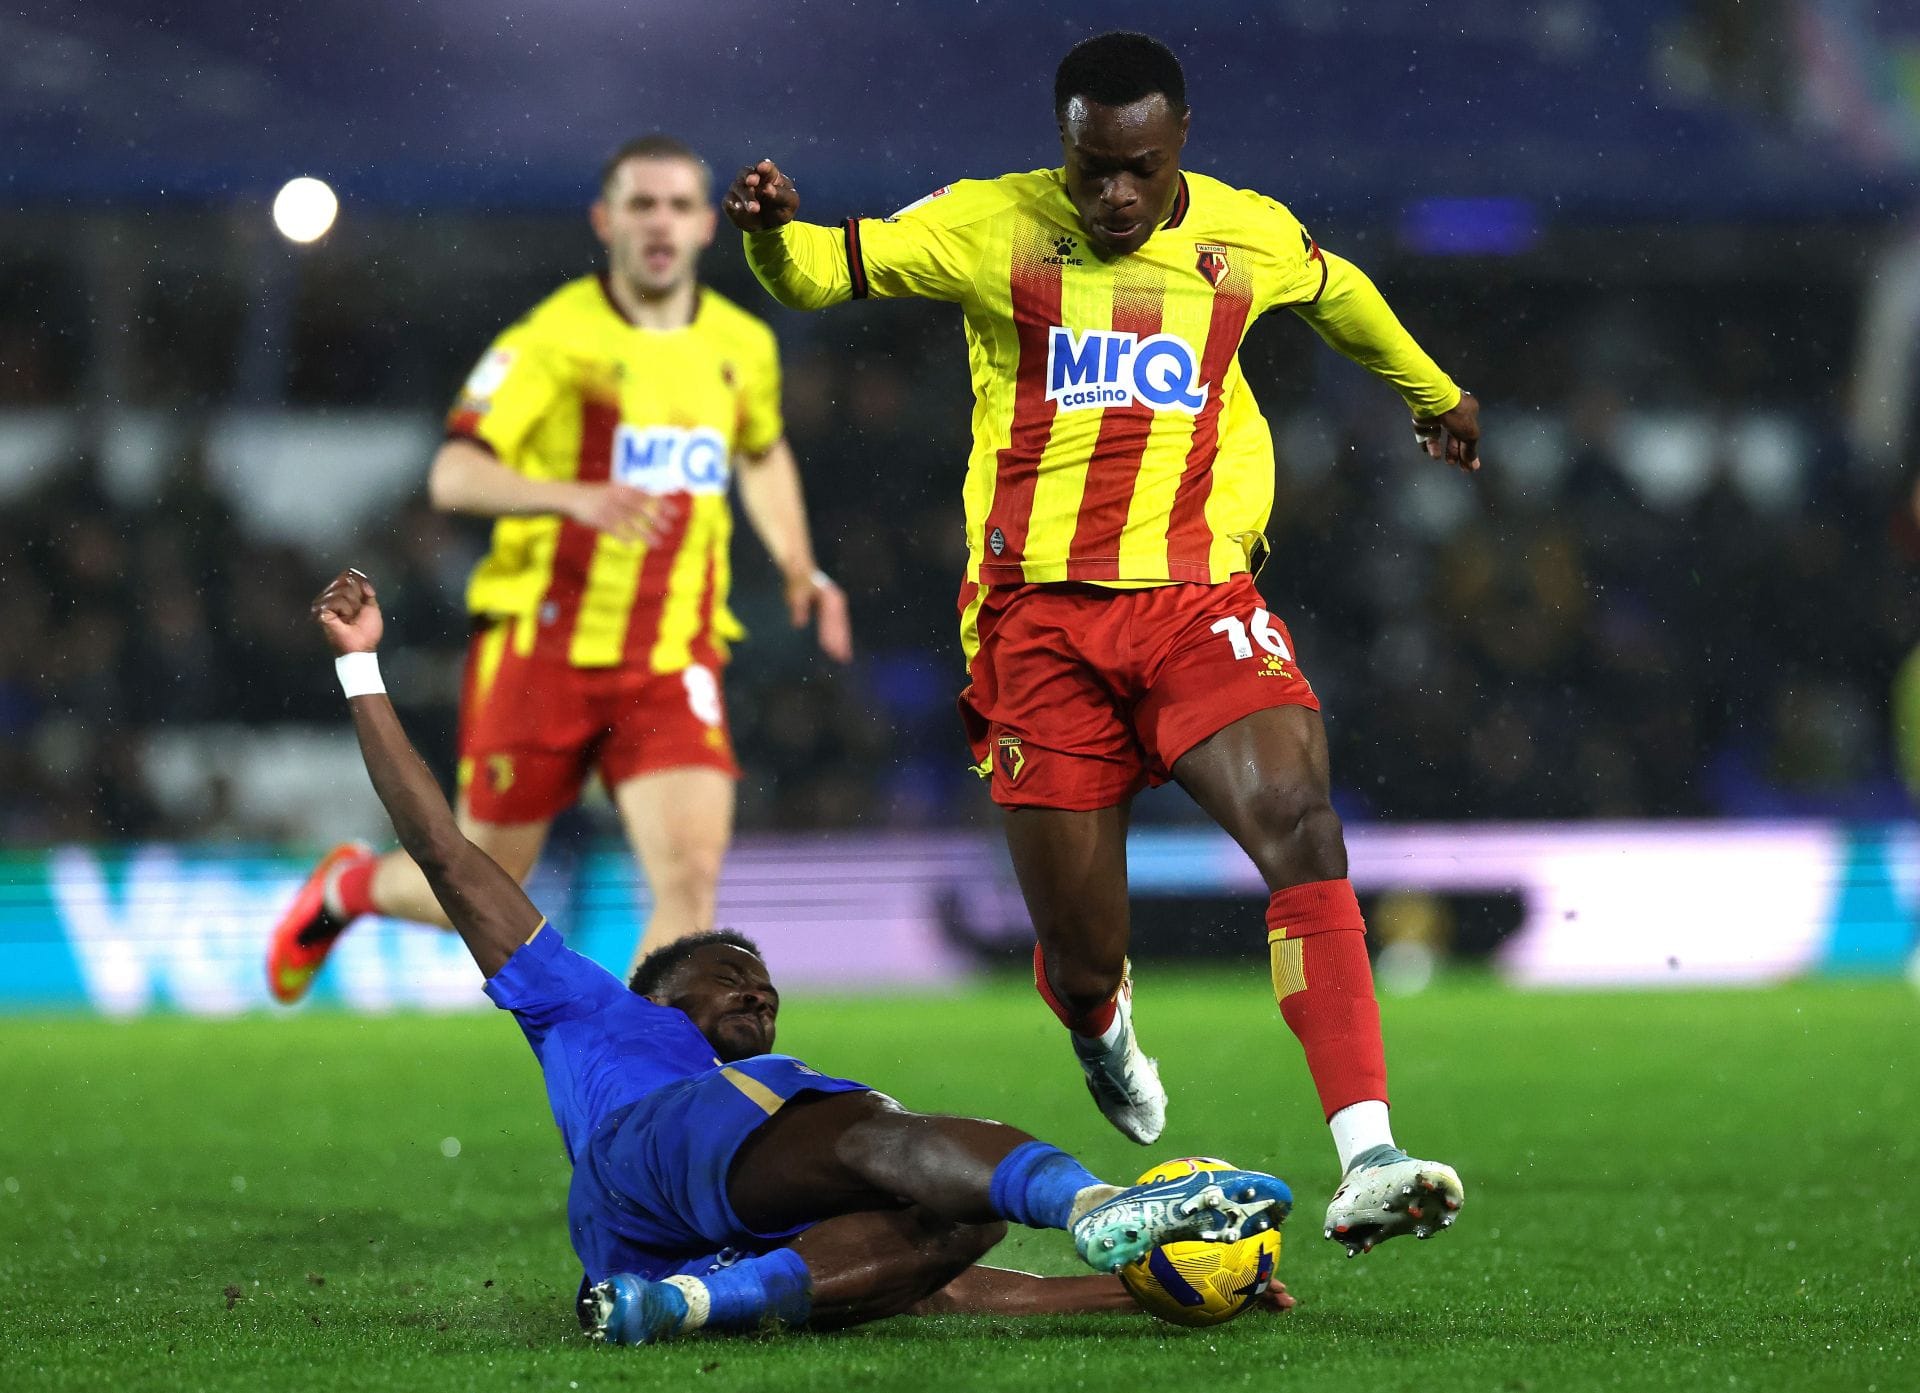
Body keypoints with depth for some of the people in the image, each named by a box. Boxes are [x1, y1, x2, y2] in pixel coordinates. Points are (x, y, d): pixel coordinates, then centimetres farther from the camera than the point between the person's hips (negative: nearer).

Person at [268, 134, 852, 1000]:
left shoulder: (743, 346, 7)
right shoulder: (554, 337, -10)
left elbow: (764, 457, 29)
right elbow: (452, 476, -19)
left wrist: (799, 568, 14)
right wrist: (578, 498, -35)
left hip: (674, 662, 3)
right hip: (542, 651, -3)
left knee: (692, 872, -19)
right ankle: (347, 887, 42)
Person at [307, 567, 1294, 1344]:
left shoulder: (817, 1134, 47)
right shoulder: (597, 1018, 41)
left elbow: (949, 1286, 36)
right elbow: (446, 855, 37)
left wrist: (1140, 1288, 22)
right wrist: (360, 670, 35)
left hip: (760, 1249, 4)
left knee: (965, 1219, -26)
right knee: (871, 1137, -31)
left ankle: (682, 1303, -44)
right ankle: (1097, 1206, -61)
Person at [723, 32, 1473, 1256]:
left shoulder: (1251, 236, 7)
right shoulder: (993, 227, 0)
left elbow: (1340, 295, 29)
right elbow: (822, 272, -3)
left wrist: (1435, 392, 46)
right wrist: (771, 230, -28)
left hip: (1198, 598, 1)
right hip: (1041, 614, -1)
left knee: (1299, 821, -26)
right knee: (1081, 959, 1)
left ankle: (1367, 1163, -34)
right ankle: (1101, 1023, 44)